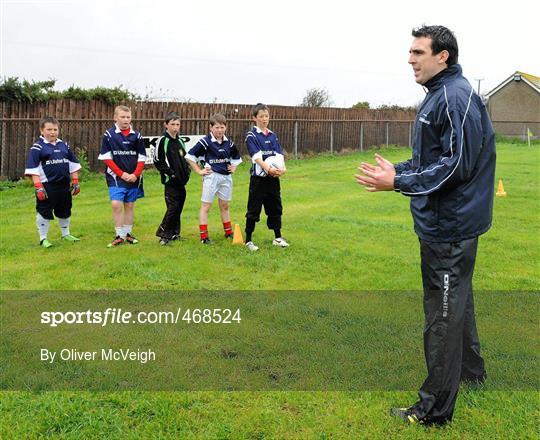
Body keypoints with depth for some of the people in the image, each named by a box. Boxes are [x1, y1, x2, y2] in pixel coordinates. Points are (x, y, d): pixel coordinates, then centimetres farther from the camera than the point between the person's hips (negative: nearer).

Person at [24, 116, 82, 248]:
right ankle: (43, 238, 13)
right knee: (44, 212, 2)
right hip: (47, 186, -5)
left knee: (65, 211, 18)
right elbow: (33, 169, -11)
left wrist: (75, 182, 10)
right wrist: (38, 187, -18)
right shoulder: (37, 148, -7)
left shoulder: (64, 146, 10)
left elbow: (73, 164, 15)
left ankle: (66, 234, 35)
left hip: (64, 185, 6)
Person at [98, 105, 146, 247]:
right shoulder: (109, 135, -3)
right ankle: (119, 236, -1)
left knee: (130, 205, 10)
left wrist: (135, 174, -8)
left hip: (133, 178, 3)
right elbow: (106, 158, -5)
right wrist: (122, 174, -11)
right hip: (116, 177, -3)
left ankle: (128, 233, 22)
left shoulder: (136, 135, 4)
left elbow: (142, 158, 5)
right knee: (116, 204, -12)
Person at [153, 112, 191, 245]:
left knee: (179, 207, 9)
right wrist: (170, 172, -14)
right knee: (173, 207, -10)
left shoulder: (179, 140, 14)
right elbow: (157, 162, -9)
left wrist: (187, 170, 9)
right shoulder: (163, 140, -7)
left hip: (181, 180, 7)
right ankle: (164, 234, 0)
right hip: (170, 181, -7)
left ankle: (174, 233, 19)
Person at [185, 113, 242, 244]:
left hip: (226, 176, 5)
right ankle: (203, 236, 2)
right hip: (212, 176, -5)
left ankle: (229, 232, 26)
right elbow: (190, 156, -10)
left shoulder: (228, 142, 7)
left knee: (224, 206, 16)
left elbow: (236, 156, 26)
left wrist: (233, 167, 11)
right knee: (206, 206, -1)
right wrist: (199, 171, -10)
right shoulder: (206, 141, -10)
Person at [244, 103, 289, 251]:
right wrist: (268, 169, -31)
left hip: (273, 178, 6)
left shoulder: (273, 135, 12)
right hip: (258, 178, -6)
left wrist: (282, 168, -16)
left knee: (275, 208, 13)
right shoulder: (251, 136, -6)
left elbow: (279, 154, 3)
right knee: (253, 210, 0)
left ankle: (278, 238, 25)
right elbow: (257, 157, -18)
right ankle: (248, 240, 9)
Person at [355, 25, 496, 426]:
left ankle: (435, 409, 10)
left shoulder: (456, 97, -18)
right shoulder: (438, 95, 14)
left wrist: (399, 183, -24)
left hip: (449, 227, -10)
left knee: (443, 312, -2)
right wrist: (398, 170, 10)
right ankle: (471, 370, 44)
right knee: (456, 300, 24)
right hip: (447, 223, 10)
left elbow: (458, 165, -25)